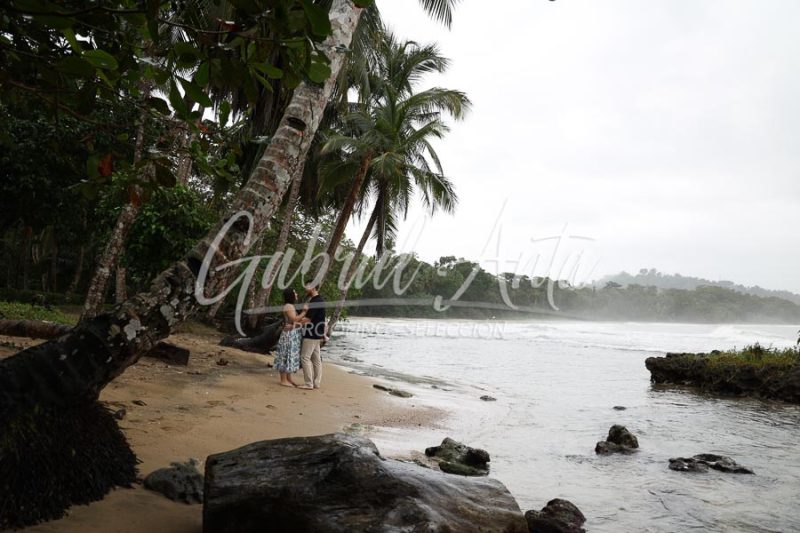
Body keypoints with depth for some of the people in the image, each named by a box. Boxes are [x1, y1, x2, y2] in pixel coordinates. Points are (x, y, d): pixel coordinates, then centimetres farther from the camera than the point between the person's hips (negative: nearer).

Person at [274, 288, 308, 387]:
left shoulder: (292, 306, 17)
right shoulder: (288, 306, -13)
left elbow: (298, 320, 15)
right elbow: (294, 319, -21)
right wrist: (304, 312, -14)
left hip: (294, 335, 10)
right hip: (290, 334, -10)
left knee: (291, 356, 12)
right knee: (287, 356, -5)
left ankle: (289, 379, 19)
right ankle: (283, 380, 0)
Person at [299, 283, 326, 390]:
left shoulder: (314, 301, -17)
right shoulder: (320, 300, 14)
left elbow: (308, 319, -21)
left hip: (311, 335, -10)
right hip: (317, 334, 10)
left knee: (305, 357, -5)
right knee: (316, 359, 10)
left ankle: (308, 383, -5)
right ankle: (316, 383, 13)